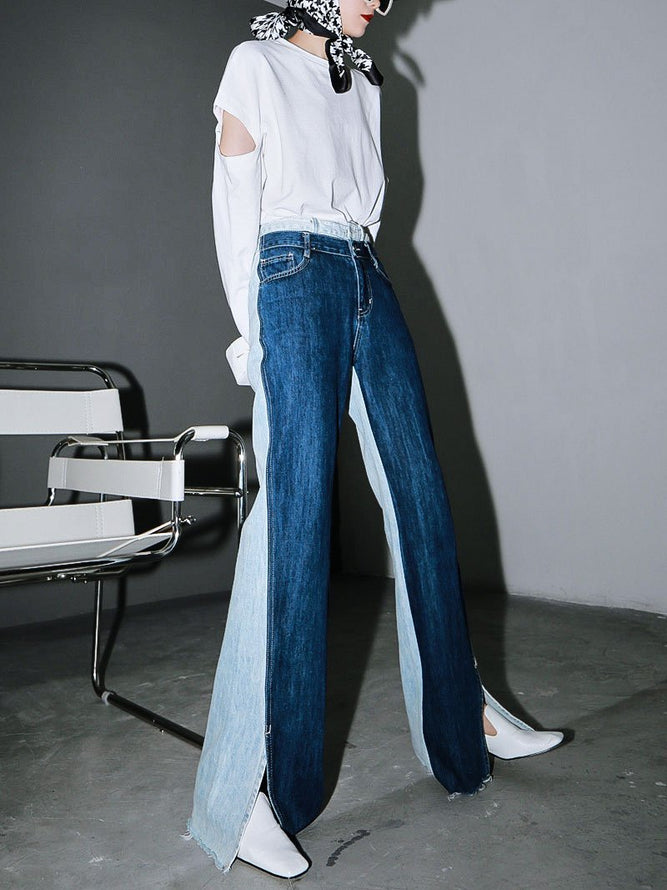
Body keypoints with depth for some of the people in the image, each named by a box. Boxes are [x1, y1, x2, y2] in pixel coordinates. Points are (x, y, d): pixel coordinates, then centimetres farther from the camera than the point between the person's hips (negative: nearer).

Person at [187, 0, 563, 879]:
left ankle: (463, 714, 17)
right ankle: (252, 791, -8)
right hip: (295, 280, -6)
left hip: (370, 282, 7)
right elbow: (234, 207, -2)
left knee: (422, 496, 3)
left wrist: (365, 274, 12)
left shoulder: (364, 84, 24)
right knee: (297, 515, -14)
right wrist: (254, 332, -9)